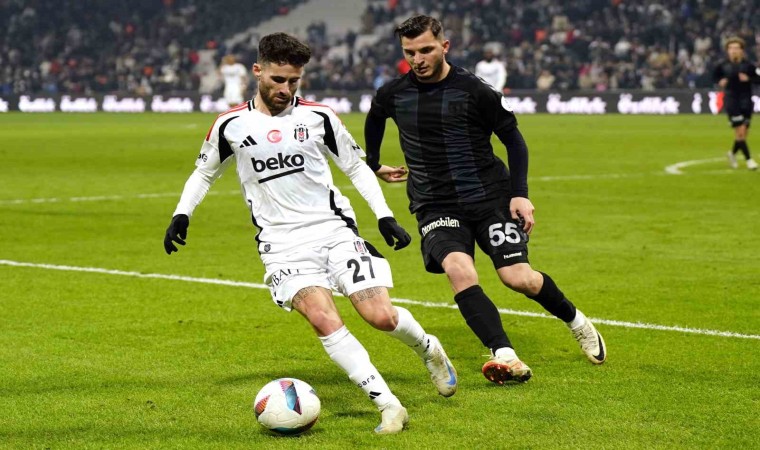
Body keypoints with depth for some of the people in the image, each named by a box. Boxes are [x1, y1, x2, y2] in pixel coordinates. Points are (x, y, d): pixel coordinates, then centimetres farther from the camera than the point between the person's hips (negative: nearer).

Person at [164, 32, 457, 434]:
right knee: (323, 319, -24)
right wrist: (181, 215, 5)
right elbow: (204, 173, 19)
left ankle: (428, 348, 24)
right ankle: (389, 406, -21)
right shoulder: (231, 125, 2)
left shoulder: (317, 117, 2)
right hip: (283, 245, 0)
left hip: (335, 229, 1)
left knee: (381, 316, -11)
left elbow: (356, 167, 13)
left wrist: (384, 216, 4)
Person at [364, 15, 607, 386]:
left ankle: (576, 321, 23)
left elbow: (513, 139, 2)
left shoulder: (473, 91, -7)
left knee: (519, 278, -10)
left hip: (490, 198, -1)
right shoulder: (392, 95, 1)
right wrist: (374, 165, 35)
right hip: (435, 208, 1)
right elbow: (374, 122, 26)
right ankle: (507, 358, -33)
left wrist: (520, 194, -6)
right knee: (458, 269, -28)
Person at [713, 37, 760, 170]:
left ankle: (733, 153, 34)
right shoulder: (723, 65, -2)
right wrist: (720, 81, -7)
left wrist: (748, 79, -17)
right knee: (740, 131, -11)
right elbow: (715, 76, 14)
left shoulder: (748, 65, -2)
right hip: (731, 100, -2)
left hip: (745, 100, 2)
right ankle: (748, 159, -3)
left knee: (744, 132, 7)